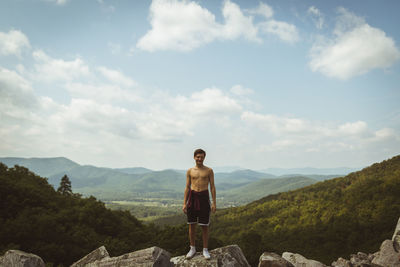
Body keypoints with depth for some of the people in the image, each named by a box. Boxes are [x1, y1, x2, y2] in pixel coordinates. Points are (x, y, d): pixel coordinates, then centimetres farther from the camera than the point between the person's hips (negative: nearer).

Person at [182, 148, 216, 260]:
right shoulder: (190, 171, 7)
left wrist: (214, 203, -3)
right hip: (192, 197, 2)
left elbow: (212, 187, 3)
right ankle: (192, 249, 22)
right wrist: (184, 203, 4)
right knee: (191, 225, 7)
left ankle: (205, 250, 17)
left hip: (204, 197, -2)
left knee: (204, 226, 3)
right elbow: (187, 187, 9)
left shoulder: (209, 170, 2)